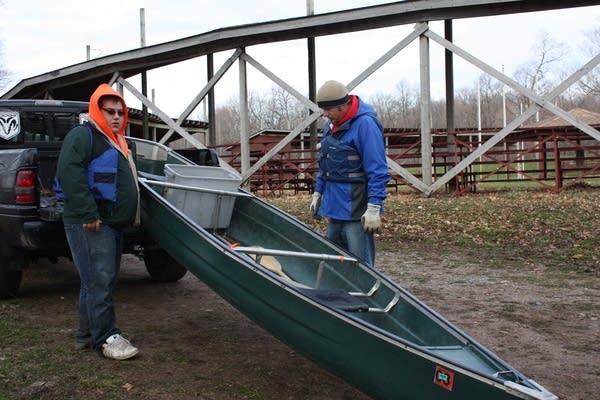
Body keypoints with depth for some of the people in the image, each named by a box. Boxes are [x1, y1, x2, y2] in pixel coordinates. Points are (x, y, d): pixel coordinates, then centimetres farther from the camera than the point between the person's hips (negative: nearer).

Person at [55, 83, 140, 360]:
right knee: (99, 280, -10)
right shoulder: (83, 135, -7)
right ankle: (106, 337, -5)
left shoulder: (117, 143, 22)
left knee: (101, 281, 12)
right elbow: (69, 173, -21)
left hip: (114, 223, 10)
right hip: (90, 225, -10)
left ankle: (87, 335, 21)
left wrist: (130, 216, 22)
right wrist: (88, 214, -24)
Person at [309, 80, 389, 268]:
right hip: (334, 207, 9)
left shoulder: (365, 124, -15)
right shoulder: (330, 125, 12)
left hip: (356, 211, -9)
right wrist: (317, 193, 22)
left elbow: (377, 171, -19)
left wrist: (374, 208, -22)